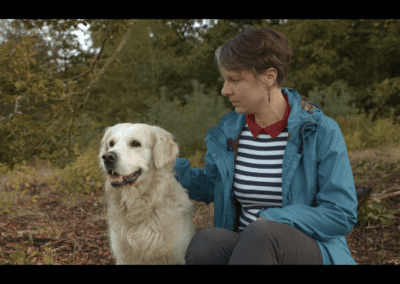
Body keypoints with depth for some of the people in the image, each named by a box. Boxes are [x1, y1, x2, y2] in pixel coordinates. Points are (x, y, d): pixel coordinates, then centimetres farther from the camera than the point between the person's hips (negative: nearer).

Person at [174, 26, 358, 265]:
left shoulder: (323, 131, -10)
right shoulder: (227, 133, 4)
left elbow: (342, 215, -12)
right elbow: (209, 188, 19)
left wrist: (268, 222, -18)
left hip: (309, 251, -3)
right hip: (244, 246, 4)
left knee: (262, 234, -39)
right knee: (203, 245, -32)